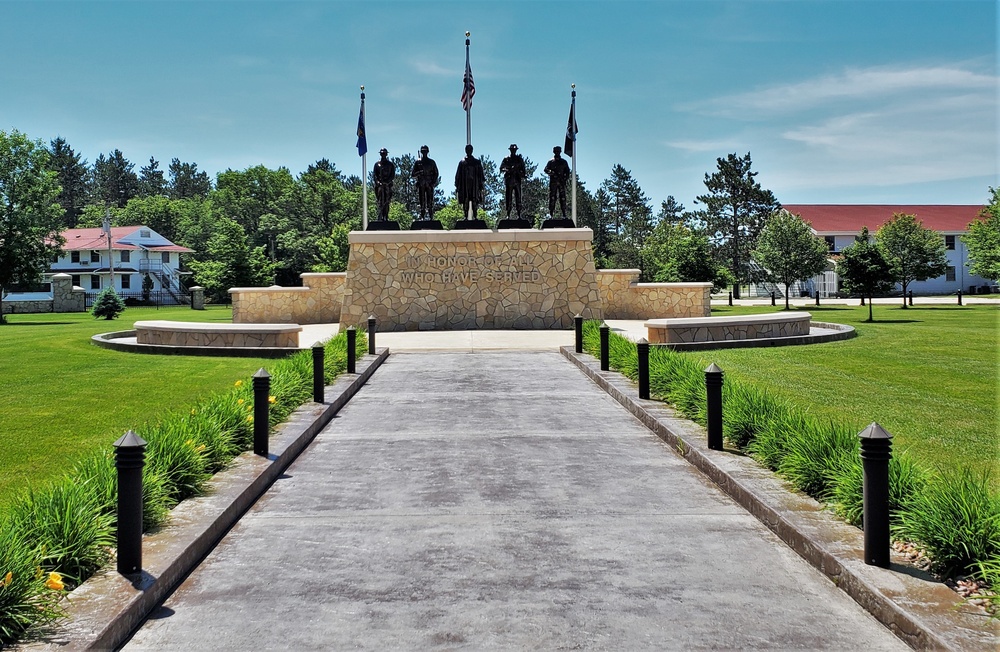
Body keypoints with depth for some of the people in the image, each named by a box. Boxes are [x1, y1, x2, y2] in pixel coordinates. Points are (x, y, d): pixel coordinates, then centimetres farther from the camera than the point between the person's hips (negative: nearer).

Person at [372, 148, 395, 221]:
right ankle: (380, 218, -15)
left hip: (388, 184, 1)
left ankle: (386, 217, 3)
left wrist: (388, 181, -9)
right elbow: (374, 174, 6)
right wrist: (378, 182, -9)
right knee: (380, 202, -9)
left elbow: (393, 175, 7)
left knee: (387, 202, 1)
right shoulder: (377, 164, 10)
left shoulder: (390, 164, 11)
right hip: (380, 184, -1)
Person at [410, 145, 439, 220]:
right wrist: (419, 173, -14)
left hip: (429, 185, 0)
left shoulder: (431, 162, 10)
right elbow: (412, 175, 6)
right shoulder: (418, 162, 8)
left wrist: (433, 182, -5)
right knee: (422, 202, -1)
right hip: (421, 185, 0)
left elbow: (436, 173, 10)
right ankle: (422, 217, 0)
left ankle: (431, 217, -4)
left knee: (430, 202, -5)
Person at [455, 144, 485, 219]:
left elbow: (481, 175, 9)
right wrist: (457, 186, 4)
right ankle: (466, 217, -2)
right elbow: (458, 175, 10)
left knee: (475, 202, -5)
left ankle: (475, 217, -4)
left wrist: (482, 185, 2)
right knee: (465, 202, -3)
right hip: (464, 185, 0)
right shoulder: (462, 162, 10)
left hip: (475, 185, 0)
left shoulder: (477, 162, 10)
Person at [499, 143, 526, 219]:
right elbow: (501, 168, 0)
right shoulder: (506, 159, 7)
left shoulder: (519, 159, 12)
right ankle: (508, 215, 2)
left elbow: (523, 169, 13)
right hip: (509, 181, -1)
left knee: (518, 198, -2)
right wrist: (508, 170, -19)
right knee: (508, 198, -1)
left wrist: (523, 175, -4)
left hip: (517, 181, 1)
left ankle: (519, 215, -1)